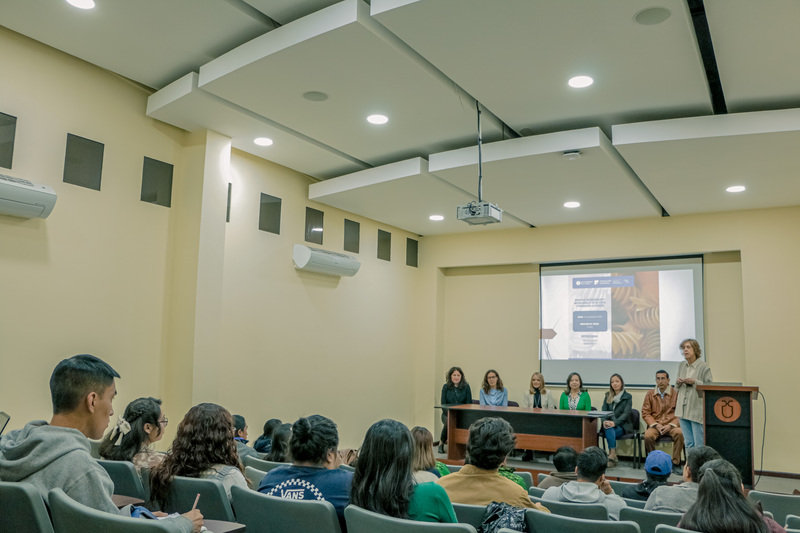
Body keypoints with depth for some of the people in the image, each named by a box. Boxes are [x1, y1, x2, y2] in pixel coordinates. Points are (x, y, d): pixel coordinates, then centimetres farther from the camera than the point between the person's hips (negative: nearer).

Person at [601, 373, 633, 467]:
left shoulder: (628, 396, 3)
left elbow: (626, 413, -10)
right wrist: (605, 421, -16)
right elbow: (604, 411, 7)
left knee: (609, 431, -34)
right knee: (608, 428, -35)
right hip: (610, 423, 3)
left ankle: (611, 456, -36)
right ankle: (613, 455, -38)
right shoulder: (608, 396, 16)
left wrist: (615, 422, -26)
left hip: (623, 425, -3)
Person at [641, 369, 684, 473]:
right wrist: (656, 425, -9)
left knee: (679, 433, -34)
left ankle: (676, 464, -17)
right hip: (655, 424, 1)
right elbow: (645, 413, 6)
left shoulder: (675, 393, 1)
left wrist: (670, 425, -15)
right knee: (648, 436, -31)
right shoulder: (650, 394, 7)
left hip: (671, 425, -1)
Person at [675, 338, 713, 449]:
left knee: (699, 445, -3)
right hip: (683, 409, 6)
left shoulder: (704, 366, -5)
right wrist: (678, 382, -1)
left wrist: (695, 382, -17)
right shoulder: (681, 365, 12)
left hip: (697, 410, -5)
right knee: (688, 444, 10)